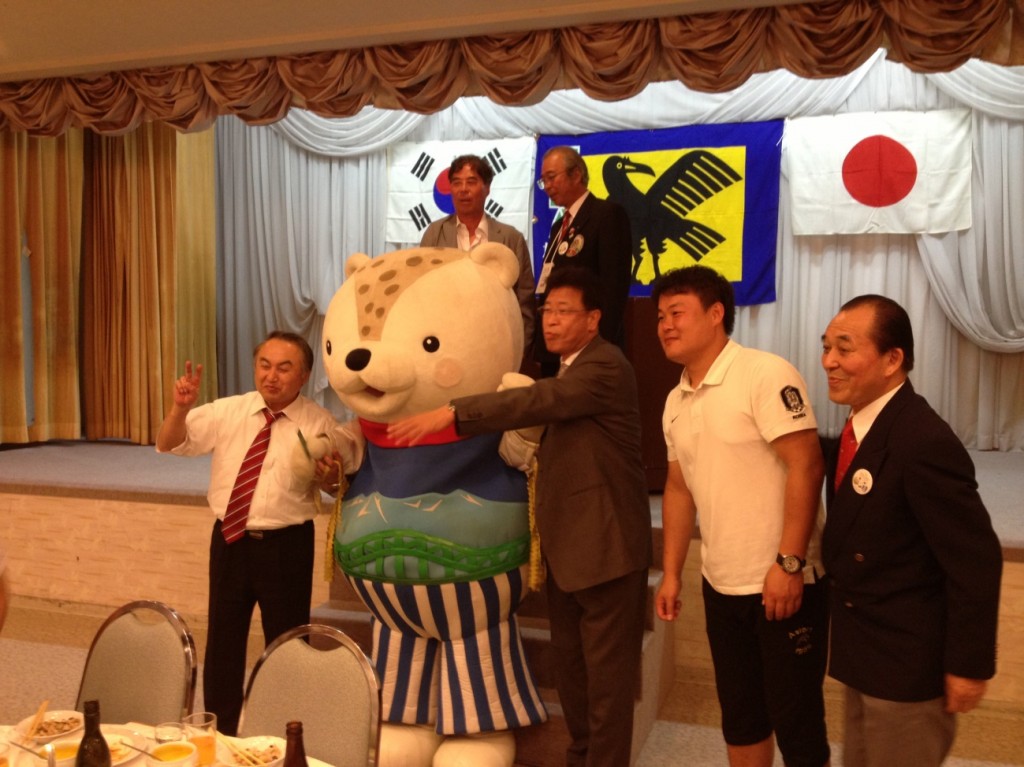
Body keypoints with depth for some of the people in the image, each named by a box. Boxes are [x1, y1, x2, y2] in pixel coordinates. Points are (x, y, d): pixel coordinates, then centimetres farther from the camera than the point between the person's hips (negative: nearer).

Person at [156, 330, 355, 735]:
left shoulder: (321, 425, -7)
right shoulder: (226, 411, 0)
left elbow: (339, 487, 0)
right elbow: (168, 445, 0)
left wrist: (330, 477, -24)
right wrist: (181, 408, -20)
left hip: (287, 546, -3)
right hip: (230, 541, 3)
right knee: (223, 641, 14)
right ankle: (219, 734, 32)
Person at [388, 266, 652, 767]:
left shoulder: (606, 367, -16)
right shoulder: (566, 369, 15)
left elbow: (538, 401, -30)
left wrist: (450, 414, -35)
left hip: (605, 543, -9)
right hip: (567, 542, 9)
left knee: (606, 667, 2)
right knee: (569, 660, 18)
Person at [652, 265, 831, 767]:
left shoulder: (766, 374, -13)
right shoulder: (676, 402, 10)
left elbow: (806, 465, -19)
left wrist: (789, 563, -23)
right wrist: (671, 573, 14)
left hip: (783, 582, -7)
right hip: (721, 586, 7)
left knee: (795, 721, 5)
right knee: (739, 716, 18)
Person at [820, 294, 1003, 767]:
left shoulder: (924, 443, -26)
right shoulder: (862, 426, 2)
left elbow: (975, 563, -23)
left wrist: (968, 665, -17)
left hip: (907, 661, -8)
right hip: (864, 653, 9)